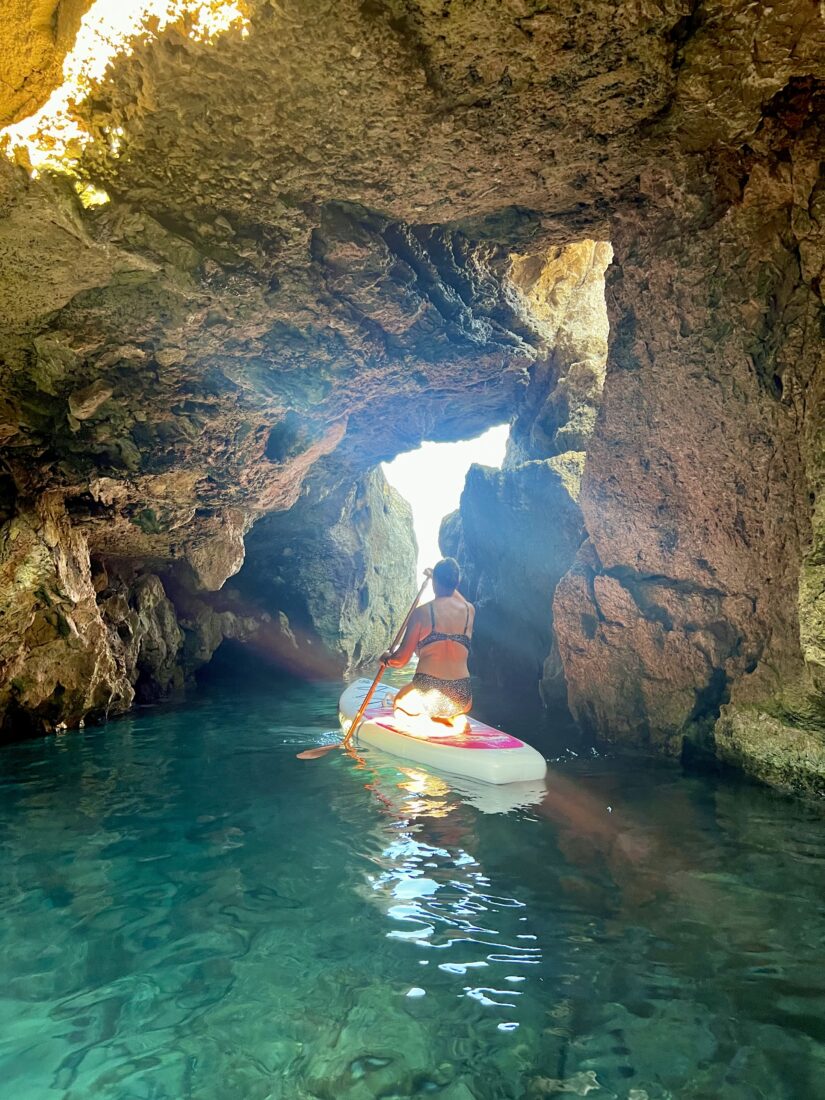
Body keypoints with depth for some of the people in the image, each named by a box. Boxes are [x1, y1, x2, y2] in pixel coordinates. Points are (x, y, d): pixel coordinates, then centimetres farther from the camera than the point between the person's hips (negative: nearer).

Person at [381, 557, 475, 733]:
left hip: (428, 695, -4)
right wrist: (448, 582, 49)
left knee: (400, 704, 30)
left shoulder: (422, 612, -6)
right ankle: (455, 719, 4)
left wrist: (386, 658, 19)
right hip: (461, 699, 4)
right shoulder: (470, 610, 4)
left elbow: (401, 660, -3)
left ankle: (421, 721, -4)